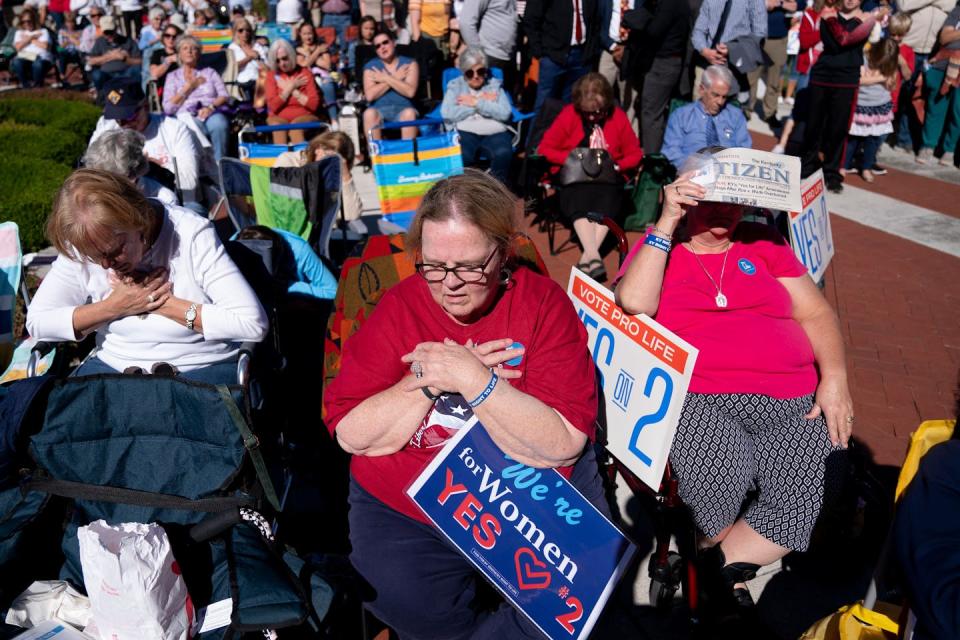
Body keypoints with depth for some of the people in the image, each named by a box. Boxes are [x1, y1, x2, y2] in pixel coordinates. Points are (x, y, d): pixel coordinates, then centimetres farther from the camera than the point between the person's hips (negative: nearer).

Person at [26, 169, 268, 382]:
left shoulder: (192, 234, -19)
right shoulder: (84, 244, -5)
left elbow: (253, 323, -24)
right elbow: (37, 322, 1)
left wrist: (164, 304, -19)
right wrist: (114, 307, -14)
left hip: (201, 371, -3)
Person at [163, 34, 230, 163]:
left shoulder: (209, 72, 25)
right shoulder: (173, 76, 21)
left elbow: (224, 96, 11)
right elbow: (168, 108, 8)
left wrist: (211, 106, -10)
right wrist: (188, 87, 4)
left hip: (212, 113, 1)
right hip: (187, 116, -1)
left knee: (220, 125, -38)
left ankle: (219, 165, -34)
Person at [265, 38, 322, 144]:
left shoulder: (305, 73, 5)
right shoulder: (272, 76, 8)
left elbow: (314, 105, -5)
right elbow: (273, 106, -5)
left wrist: (293, 90, -5)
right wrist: (291, 87, -5)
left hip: (304, 117, -1)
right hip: (279, 118, 1)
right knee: (277, 125, -32)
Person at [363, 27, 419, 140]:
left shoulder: (410, 64, 10)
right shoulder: (370, 66, 11)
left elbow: (410, 92, -7)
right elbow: (370, 95, -6)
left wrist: (386, 78, -4)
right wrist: (395, 78, -3)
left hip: (403, 109, 0)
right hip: (379, 110, 1)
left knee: (409, 113, -34)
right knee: (369, 113, -33)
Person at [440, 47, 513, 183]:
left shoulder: (495, 84, 18)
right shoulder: (455, 85, 15)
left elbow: (505, 113, 1)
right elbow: (447, 115, -4)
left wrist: (475, 102, -2)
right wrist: (482, 101, 1)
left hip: (495, 133, 1)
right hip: (464, 133, -1)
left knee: (503, 154, -32)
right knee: (459, 156, -34)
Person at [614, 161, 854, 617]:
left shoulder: (763, 242, 19)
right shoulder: (659, 246, 11)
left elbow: (816, 312, 15)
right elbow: (634, 302, -10)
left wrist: (834, 378, -2)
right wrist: (667, 222, -9)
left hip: (794, 399, 4)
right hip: (699, 398, -3)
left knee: (825, 486, -21)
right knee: (719, 473, -31)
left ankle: (724, 566, 0)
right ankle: (731, 576, 2)